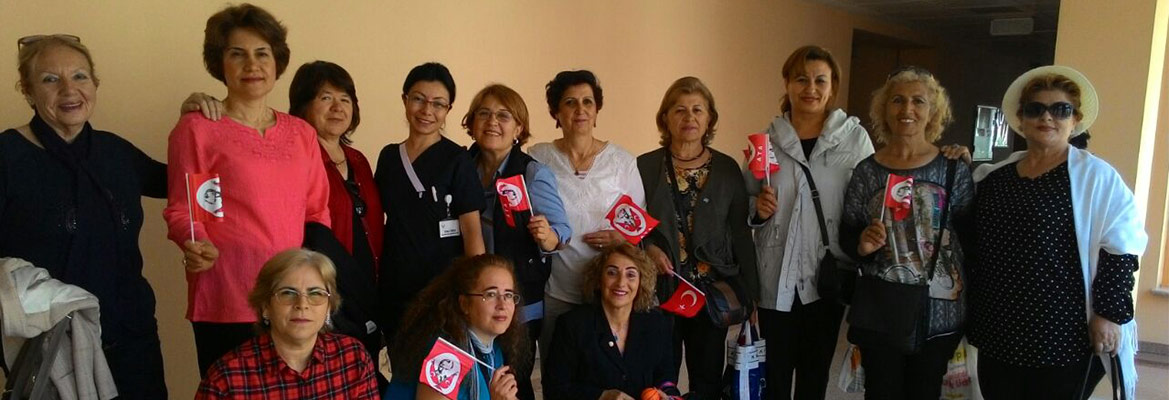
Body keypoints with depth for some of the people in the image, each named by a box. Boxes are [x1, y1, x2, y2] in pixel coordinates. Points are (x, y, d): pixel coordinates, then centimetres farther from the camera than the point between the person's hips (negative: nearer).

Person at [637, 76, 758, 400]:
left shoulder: (727, 168, 2)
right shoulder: (645, 166, -2)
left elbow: (740, 233, 4)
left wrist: (749, 292, 2)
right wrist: (647, 248, -15)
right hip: (660, 290, -1)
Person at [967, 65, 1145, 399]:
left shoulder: (1095, 177, -5)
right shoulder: (993, 177, 10)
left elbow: (1119, 248, -7)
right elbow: (974, 245, 21)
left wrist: (1110, 314, -11)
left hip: (1065, 337, -5)